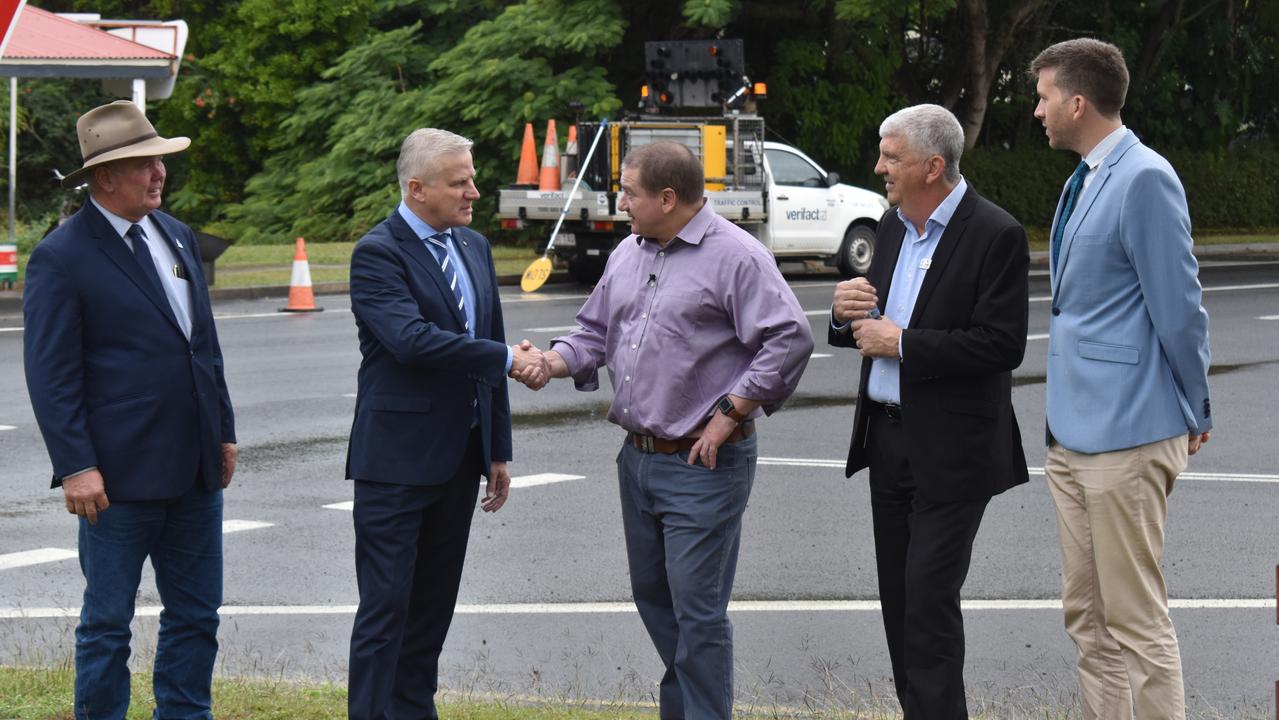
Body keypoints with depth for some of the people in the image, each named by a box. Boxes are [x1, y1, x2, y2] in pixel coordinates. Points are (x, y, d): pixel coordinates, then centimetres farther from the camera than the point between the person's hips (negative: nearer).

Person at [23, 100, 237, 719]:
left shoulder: (176, 236, 11)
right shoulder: (62, 257, -11)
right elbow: (50, 375, -13)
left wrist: (223, 431, 16)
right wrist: (75, 467, -17)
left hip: (195, 468, 7)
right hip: (120, 476, -7)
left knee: (196, 615, 13)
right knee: (107, 622, 5)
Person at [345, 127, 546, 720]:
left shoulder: (474, 248, 12)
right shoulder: (378, 253, -12)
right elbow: (412, 339, -26)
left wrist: (498, 450, 15)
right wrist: (507, 359, -20)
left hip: (459, 457, 7)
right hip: (397, 460, -7)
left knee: (433, 605, 12)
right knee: (386, 606, -5)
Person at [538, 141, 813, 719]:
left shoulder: (735, 255, -13)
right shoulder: (629, 254, 12)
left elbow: (790, 340, -18)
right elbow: (597, 332, 20)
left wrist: (729, 415, -17)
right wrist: (553, 361, -1)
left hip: (702, 465, -8)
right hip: (638, 456, 8)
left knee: (697, 609, -5)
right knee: (652, 594, 18)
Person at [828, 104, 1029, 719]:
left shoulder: (995, 236, -14)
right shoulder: (893, 225, 10)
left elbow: (1002, 345, -21)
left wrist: (901, 343, -20)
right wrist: (847, 314, -4)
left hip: (950, 452, -8)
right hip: (887, 436, 8)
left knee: (929, 599, -8)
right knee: (898, 597, 13)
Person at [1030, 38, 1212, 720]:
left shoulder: (1144, 180, -17)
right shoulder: (1086, 179, 12)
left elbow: (1179, 309, -14)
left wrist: (1194, 414, -4)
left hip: (1124, 435, -9)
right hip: (1073, 433, 9)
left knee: (1137, 624, -4)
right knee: (1088, 617, 13)